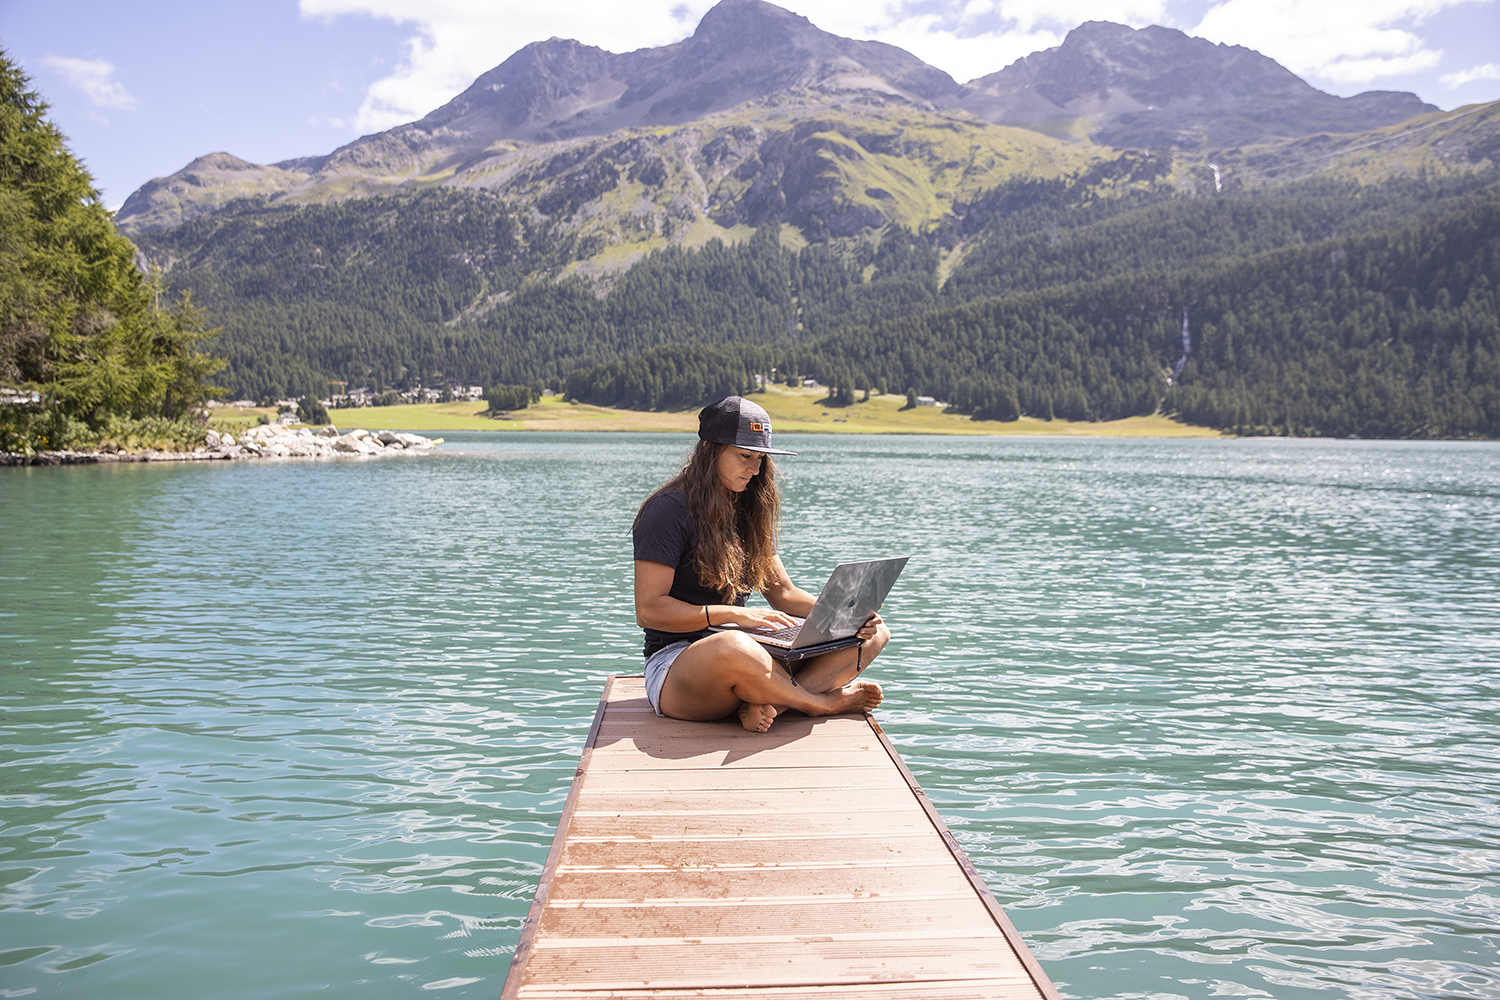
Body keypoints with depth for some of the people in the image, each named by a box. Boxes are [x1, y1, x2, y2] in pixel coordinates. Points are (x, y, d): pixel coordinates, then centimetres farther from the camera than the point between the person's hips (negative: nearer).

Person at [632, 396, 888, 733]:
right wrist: (734, 614, -22)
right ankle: (823, 702, -16)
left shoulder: (747, 511, 15)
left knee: (874, 632, -7)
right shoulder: (669, 510, -9)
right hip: (676, 662, -7)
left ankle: (767, 705, -29)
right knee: (734, 647, -44)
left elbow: (782, 593, 16)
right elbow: (648, 611, -15)